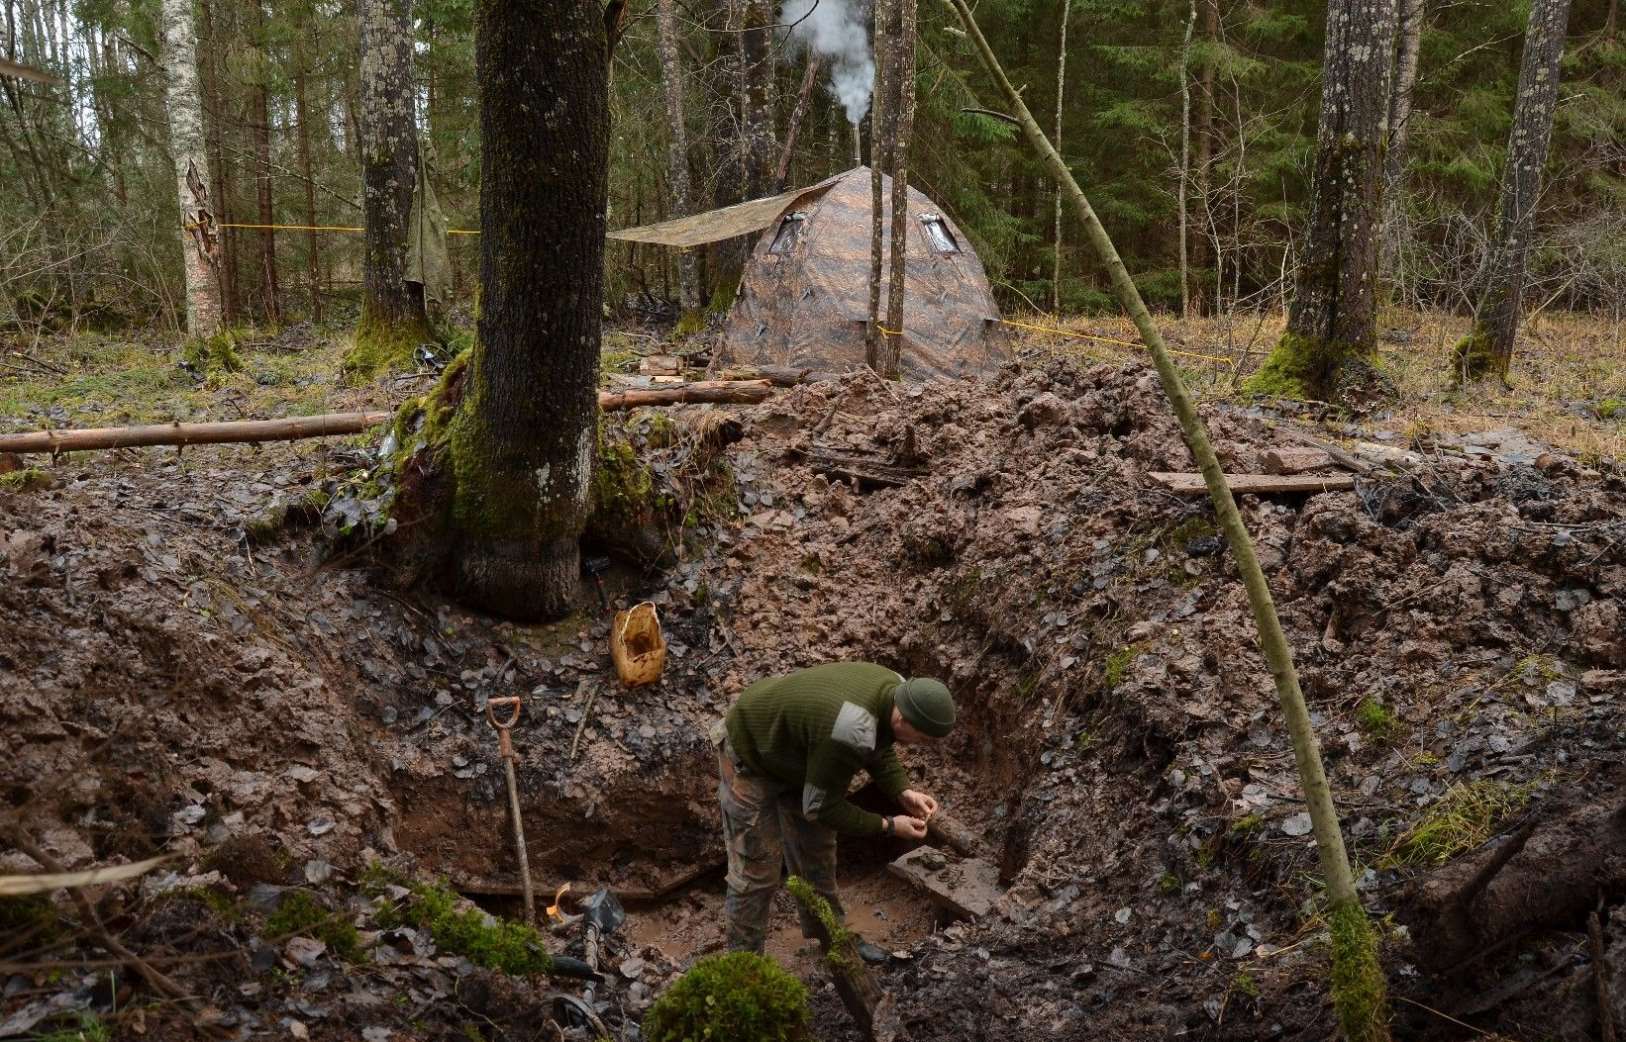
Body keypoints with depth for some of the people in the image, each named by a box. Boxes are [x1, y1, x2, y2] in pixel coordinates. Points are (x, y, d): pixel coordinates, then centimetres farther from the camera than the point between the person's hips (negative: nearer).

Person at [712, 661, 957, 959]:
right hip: (750, 757, -8)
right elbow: (819, 806, -26)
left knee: (817, 852, 18)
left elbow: (880, 750, 5)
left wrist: (903, 792, -10)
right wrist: (889, 826, -19)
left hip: (792, 751, 8)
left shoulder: (896, 690, -17)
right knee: (757, 869, -1)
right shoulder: (851, 733, -42)